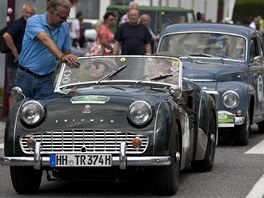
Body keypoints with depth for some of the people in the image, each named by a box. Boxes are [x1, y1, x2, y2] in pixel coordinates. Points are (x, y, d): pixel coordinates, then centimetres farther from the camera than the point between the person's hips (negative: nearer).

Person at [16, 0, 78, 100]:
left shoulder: (64, 27, 3)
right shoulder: (34, 21, -14)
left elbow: (67, 52, 11)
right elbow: (45, 40, -32)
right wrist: (62, 57, -47)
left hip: (46, 80, 2)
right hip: (26, 77, -2)